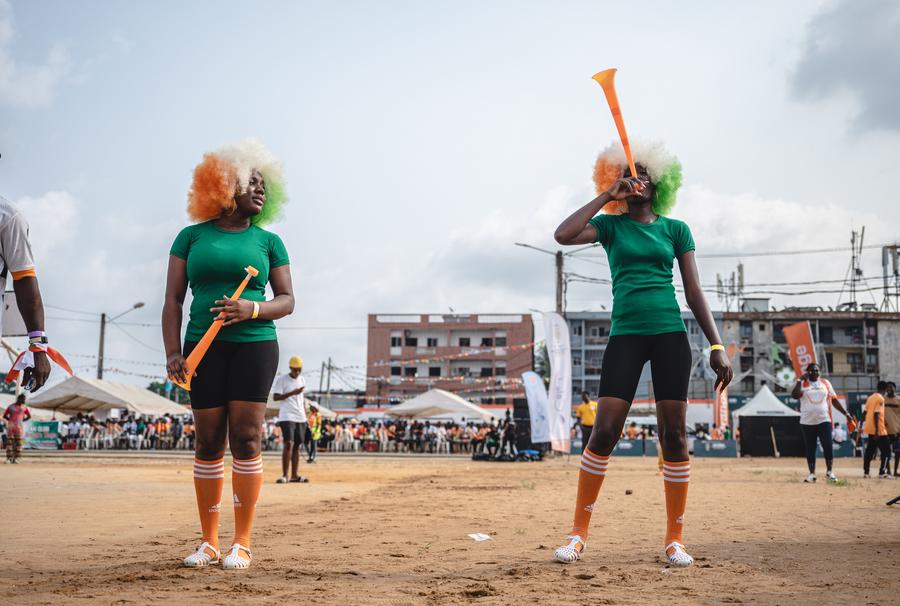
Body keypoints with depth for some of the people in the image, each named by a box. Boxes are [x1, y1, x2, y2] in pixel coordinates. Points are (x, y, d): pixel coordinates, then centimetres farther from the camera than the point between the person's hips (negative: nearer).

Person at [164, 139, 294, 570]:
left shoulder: (268, 241, 10)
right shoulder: (193, 236, 9)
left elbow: (287, 301, 8)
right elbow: (173, 299, 6)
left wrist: (252, 309, -13)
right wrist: (172, 353, -5)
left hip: (255, 344, 0)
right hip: (204, 347, 1)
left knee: (246, 440, -5)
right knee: (208, 443, 2)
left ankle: (242, 542, -1)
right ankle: (208, 542, 10)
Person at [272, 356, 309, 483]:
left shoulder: (302, 380, 14)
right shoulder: (281, 380, -5)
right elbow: (276, 397, -11)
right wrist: (292, 393, -21)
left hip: (300, 418, 6)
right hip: (287, 417, -6)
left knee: (297, 445, 5)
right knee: (288, 444, -15)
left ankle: (294, 475, 8)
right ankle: (284, 475, -13)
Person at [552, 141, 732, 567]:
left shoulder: (676, 229, 12)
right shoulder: (611, 225, 10)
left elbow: (695, 293, 9)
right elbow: (563, 235, -9)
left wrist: (717, 345, 0)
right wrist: (607, 196, -2)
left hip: (671, 334, 1)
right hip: (626, 334, -1)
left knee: (674, 434, 0)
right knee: (604, 432, -7)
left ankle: (674, 540, 9)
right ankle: (578, 534, 2)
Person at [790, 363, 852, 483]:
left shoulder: (826, 383, 9)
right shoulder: (802, 384, 2)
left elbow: (834, 400, 11)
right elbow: (795, 395, -16)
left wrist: (845, 413, 6)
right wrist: (800, 380, -17)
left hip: (824, 420, 1)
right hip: (807, 422, -1)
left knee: (828, 446, -9)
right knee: (810, 449, 5)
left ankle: (829, 472, 6)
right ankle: (812, 474, 13)